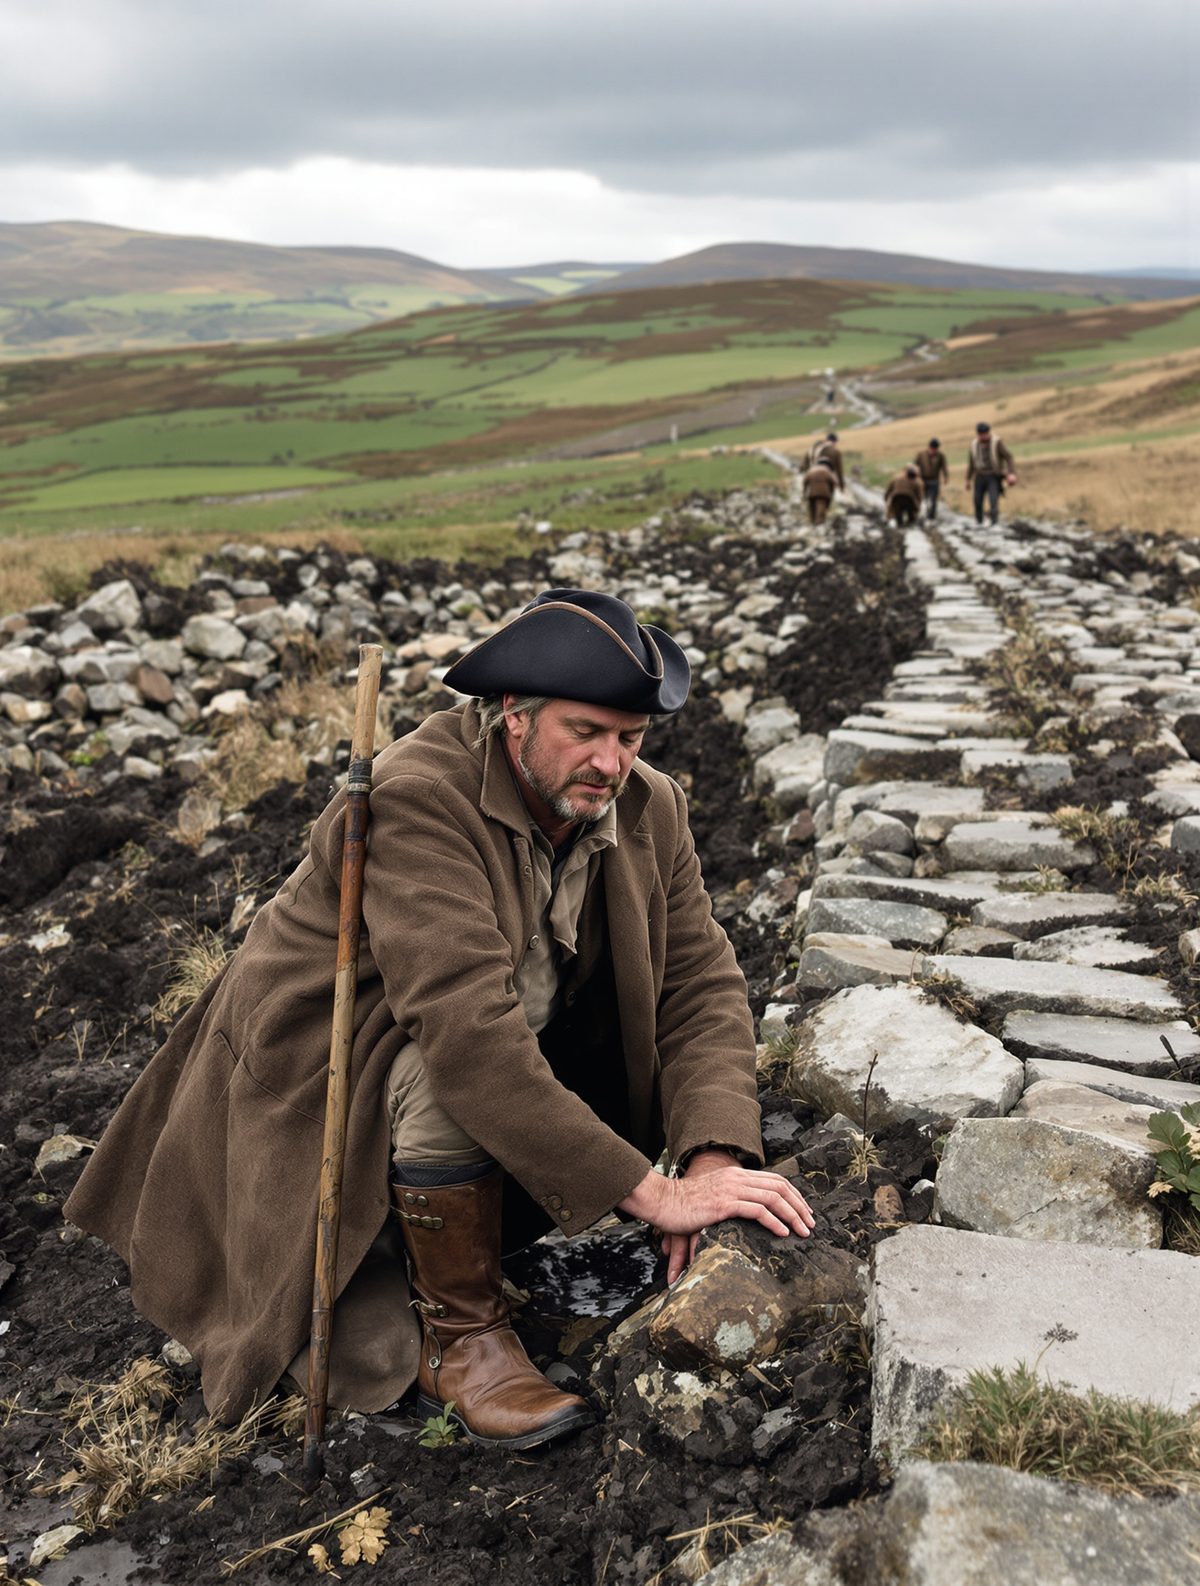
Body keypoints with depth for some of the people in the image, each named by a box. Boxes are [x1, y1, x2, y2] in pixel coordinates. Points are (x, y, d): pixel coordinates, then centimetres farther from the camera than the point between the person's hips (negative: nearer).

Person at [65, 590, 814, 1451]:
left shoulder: (650, 807, -10)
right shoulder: (417, 798, -31)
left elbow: (702, 979, -11)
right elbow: (467, 1028, -40)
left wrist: (714, 1160, -29)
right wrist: (647, 1190, -39)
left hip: (507, 1063, 8)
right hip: (323, 1076, -8)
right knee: (442, 1077, -35)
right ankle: (458, 1334, -11)